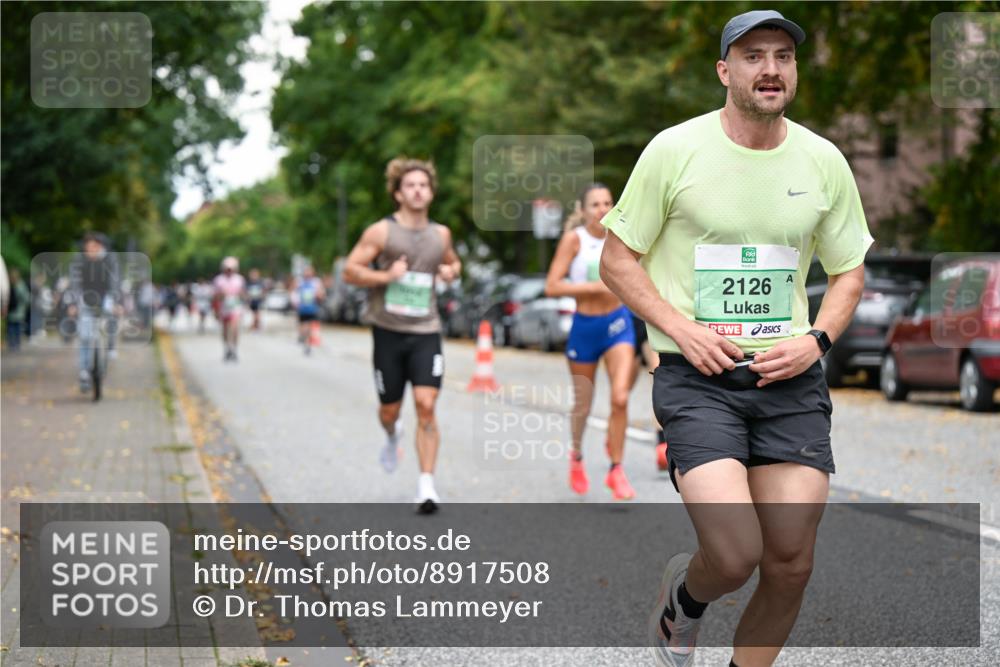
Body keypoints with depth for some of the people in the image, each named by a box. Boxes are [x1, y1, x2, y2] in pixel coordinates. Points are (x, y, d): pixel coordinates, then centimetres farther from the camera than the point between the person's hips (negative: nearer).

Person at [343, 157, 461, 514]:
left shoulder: (440, 234, 9)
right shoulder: (381, 232, -3)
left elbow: (453, 262, 29)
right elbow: (350, 270, -4)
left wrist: (451, 271, 6)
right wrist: (385, 276, -18)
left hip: (426, 331, 1)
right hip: (389, 332, -1)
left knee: (426, 405, -14)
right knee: (390, 408, 10)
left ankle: (427, 484, -12)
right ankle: (392, 435, 48)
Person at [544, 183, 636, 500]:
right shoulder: (574, 239, -13)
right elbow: (552, 286, -20)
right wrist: (595, 287, -24)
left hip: (617, 323, 2)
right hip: (584, 326, -1)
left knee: (620, 398, -15)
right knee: (583, 405, 14)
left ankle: (616, 470, -1)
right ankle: (577, 457, 42)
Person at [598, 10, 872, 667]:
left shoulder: (824, 161, 5)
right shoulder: (673, 150, -4)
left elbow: (850, 271, 17)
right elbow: (618, 260, 2)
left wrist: (817, 340, -2)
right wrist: (682, 329, -11)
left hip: (791, 381, 4)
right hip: (698, 377, -3)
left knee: (791, 565, 0)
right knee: (735, 556, -17)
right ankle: (684, 595, 19)